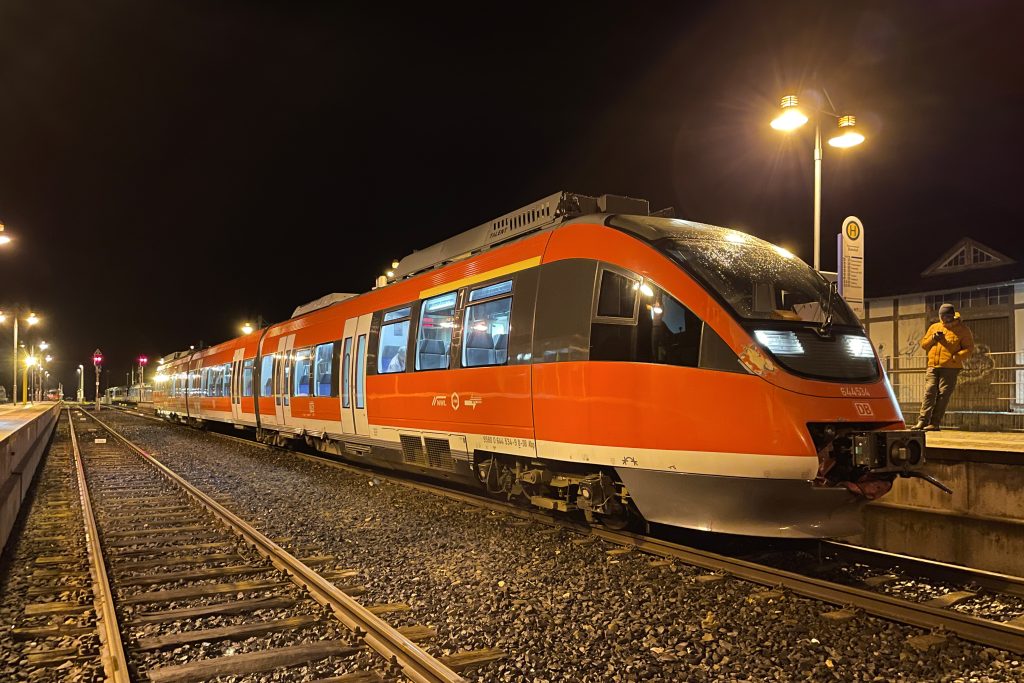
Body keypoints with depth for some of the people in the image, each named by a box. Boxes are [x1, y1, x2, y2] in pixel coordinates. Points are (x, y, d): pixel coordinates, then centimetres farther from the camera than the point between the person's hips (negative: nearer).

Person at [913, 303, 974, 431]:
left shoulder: (963, 330, 6)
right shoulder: (934, 327, 17)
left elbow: (969, 348, 1)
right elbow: (923, 344, 18)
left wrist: (956, 357, -15)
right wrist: (933, 338, -2)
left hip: (950, 368, -3)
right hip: (933, 367, 3)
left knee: (943, 395, -5)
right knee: (929, 393, -5)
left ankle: (934, 423, -3)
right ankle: (922, 421, -8)